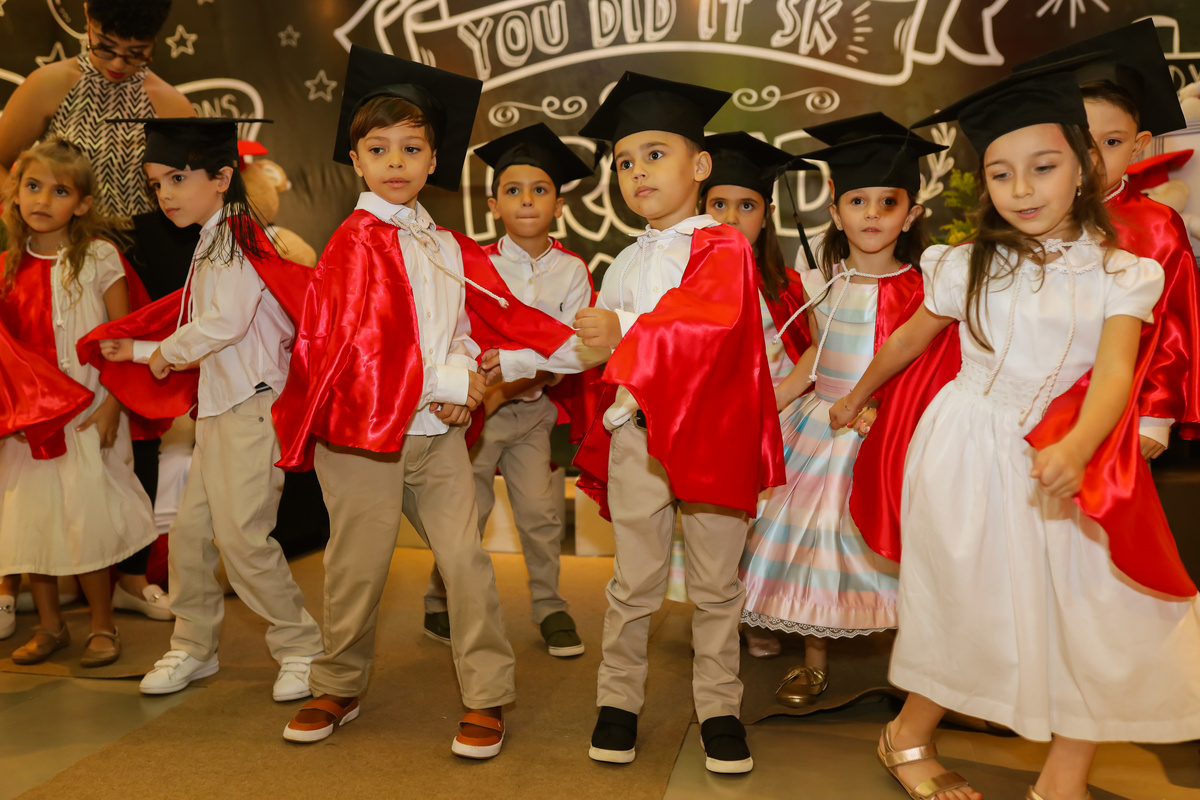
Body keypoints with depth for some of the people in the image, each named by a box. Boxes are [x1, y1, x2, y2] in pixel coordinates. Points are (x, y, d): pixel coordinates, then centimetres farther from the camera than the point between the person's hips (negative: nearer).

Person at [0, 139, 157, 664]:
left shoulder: (98, 258, -5)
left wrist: (112, 404, -13)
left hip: (86, 412, -5)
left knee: (88, 519, -2)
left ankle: (103, 625, 16)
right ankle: (50, 625, 27)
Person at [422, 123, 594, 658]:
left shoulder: (571, 271, 0)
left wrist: (507, 390, -17)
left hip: (533, 407, 1)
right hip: (475, 403, -1)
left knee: (540, 509, 0)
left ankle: (549, 606, 18)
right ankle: (441, 604, 21)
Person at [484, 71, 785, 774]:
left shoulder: (723, 246, -4)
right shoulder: (626, 263, 16)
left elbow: (708, 321, -23)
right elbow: (591, 346, 22)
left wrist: (629, 330, -32)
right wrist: (512, 361, 21)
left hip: (710, 433, -4)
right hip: (636, 433, 4)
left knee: (716, 585, 8)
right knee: (635, 583, 11)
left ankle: (719, 708, 22)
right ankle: (619, 702, 23)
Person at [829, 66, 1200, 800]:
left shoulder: (1120, 274, -2)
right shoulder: (968, 266, -2)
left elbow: (1115, 370, -15)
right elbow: (911, 338, 11)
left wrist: (1077, 447, -34)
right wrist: (856, 399, 23)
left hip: (1066, 461, 2)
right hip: (970, 456, -2)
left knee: (1102, 619, -1)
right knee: (972, 607, 5)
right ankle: (909, 739, 28)